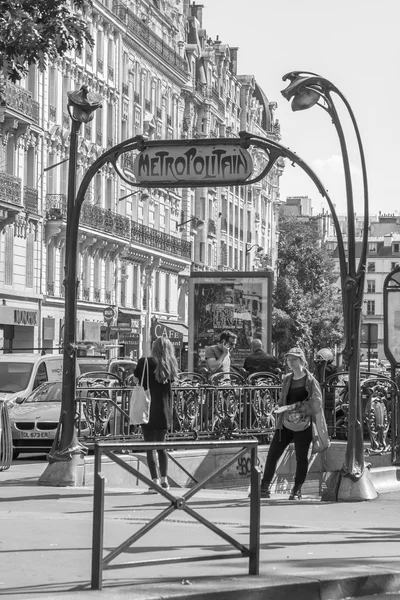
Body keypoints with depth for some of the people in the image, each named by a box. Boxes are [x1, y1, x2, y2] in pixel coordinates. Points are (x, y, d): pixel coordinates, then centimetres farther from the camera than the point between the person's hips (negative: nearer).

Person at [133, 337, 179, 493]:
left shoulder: (147, 362, -10)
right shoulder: (170, 366, 1)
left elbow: (137, 377, 2)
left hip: (149, 411, -4)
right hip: (164, 412, 4)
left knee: (150, 447, 0)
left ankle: (155, 481, -5)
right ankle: (164, 480, 19)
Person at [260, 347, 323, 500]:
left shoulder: (311, 381, -7)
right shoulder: (287, 379, 10)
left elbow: (316, 405, -14)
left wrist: (293, 407, -18)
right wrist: (280, 412, 2)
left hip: (303, 426, -5)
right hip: (285, 424, 5)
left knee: (301, 457, 2)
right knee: (272, 454, 2)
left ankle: (297, 491, 14)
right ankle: (265, 488, 11)